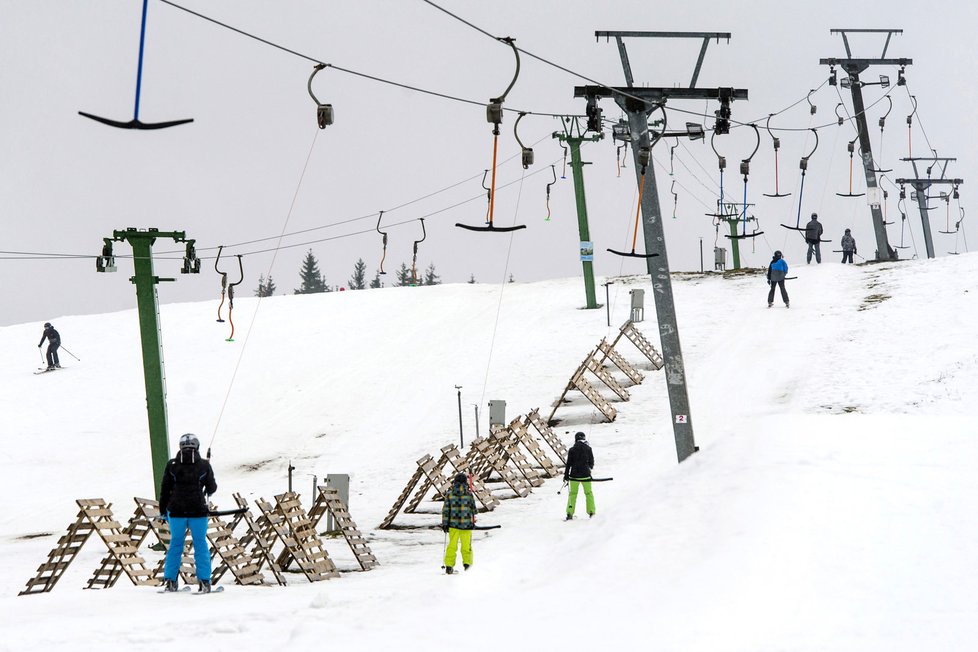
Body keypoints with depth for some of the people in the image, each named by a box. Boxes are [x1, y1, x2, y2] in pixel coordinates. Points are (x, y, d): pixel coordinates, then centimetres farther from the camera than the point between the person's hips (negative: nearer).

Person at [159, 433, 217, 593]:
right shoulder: (204, 465, -4)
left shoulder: (172, 465, -1)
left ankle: (170, 581, 10)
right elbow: (212, 488, 5)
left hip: (176, 511, 2)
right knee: (200, 544, 6)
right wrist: (207, 492, 29)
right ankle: (204, 581, 2)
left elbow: (165, 489, 3)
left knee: (175, 544, 12)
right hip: (198, 510, -2)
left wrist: (163, 510, 13)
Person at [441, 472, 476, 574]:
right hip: (466, 524, -1)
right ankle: (467, 563, 2)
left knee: (452, 545, 9)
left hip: (453, 524, 1)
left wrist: (445, 524, 2)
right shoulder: (469, 494, -3)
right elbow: (473, 509, 4)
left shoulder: (449, 494, -2)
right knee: (466, 545, 10)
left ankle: (449, 566, 7)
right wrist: (472, 522, 18)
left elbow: (446, 509, -2)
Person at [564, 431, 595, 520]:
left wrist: (566, 475, 5)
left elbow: (568, 464, -3)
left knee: (572, 493, 10)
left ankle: (570, 513, 3)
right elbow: (591, 462, 5)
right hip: (585, 474, 0)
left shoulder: (572, 450, -4)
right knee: (588, 493, 13)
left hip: (574, 475, 0)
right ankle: (591, 513, 11)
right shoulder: (588, 448, -3)